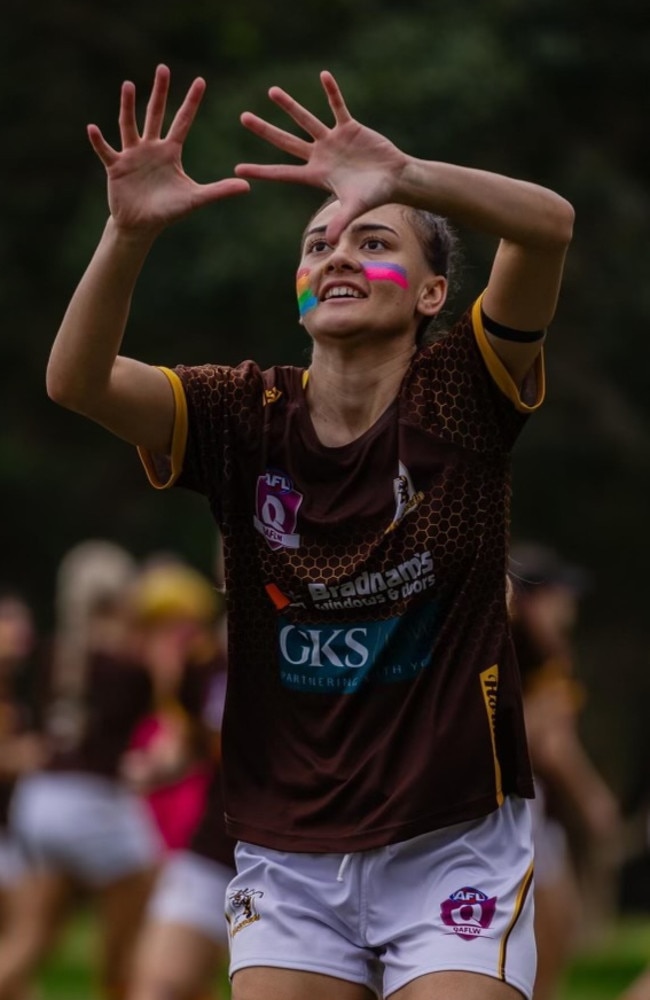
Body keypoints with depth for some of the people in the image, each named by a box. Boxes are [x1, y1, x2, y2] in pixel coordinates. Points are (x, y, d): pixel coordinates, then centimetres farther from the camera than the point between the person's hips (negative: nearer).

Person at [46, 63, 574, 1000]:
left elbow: (549, 226, -23)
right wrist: (129, 233, -33)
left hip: (453, 849, -2)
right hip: (289, 860, 3)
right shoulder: (247, 418, 1)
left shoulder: (458, 395, -6)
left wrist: (407, 178, -40)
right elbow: (77, 380, -16)